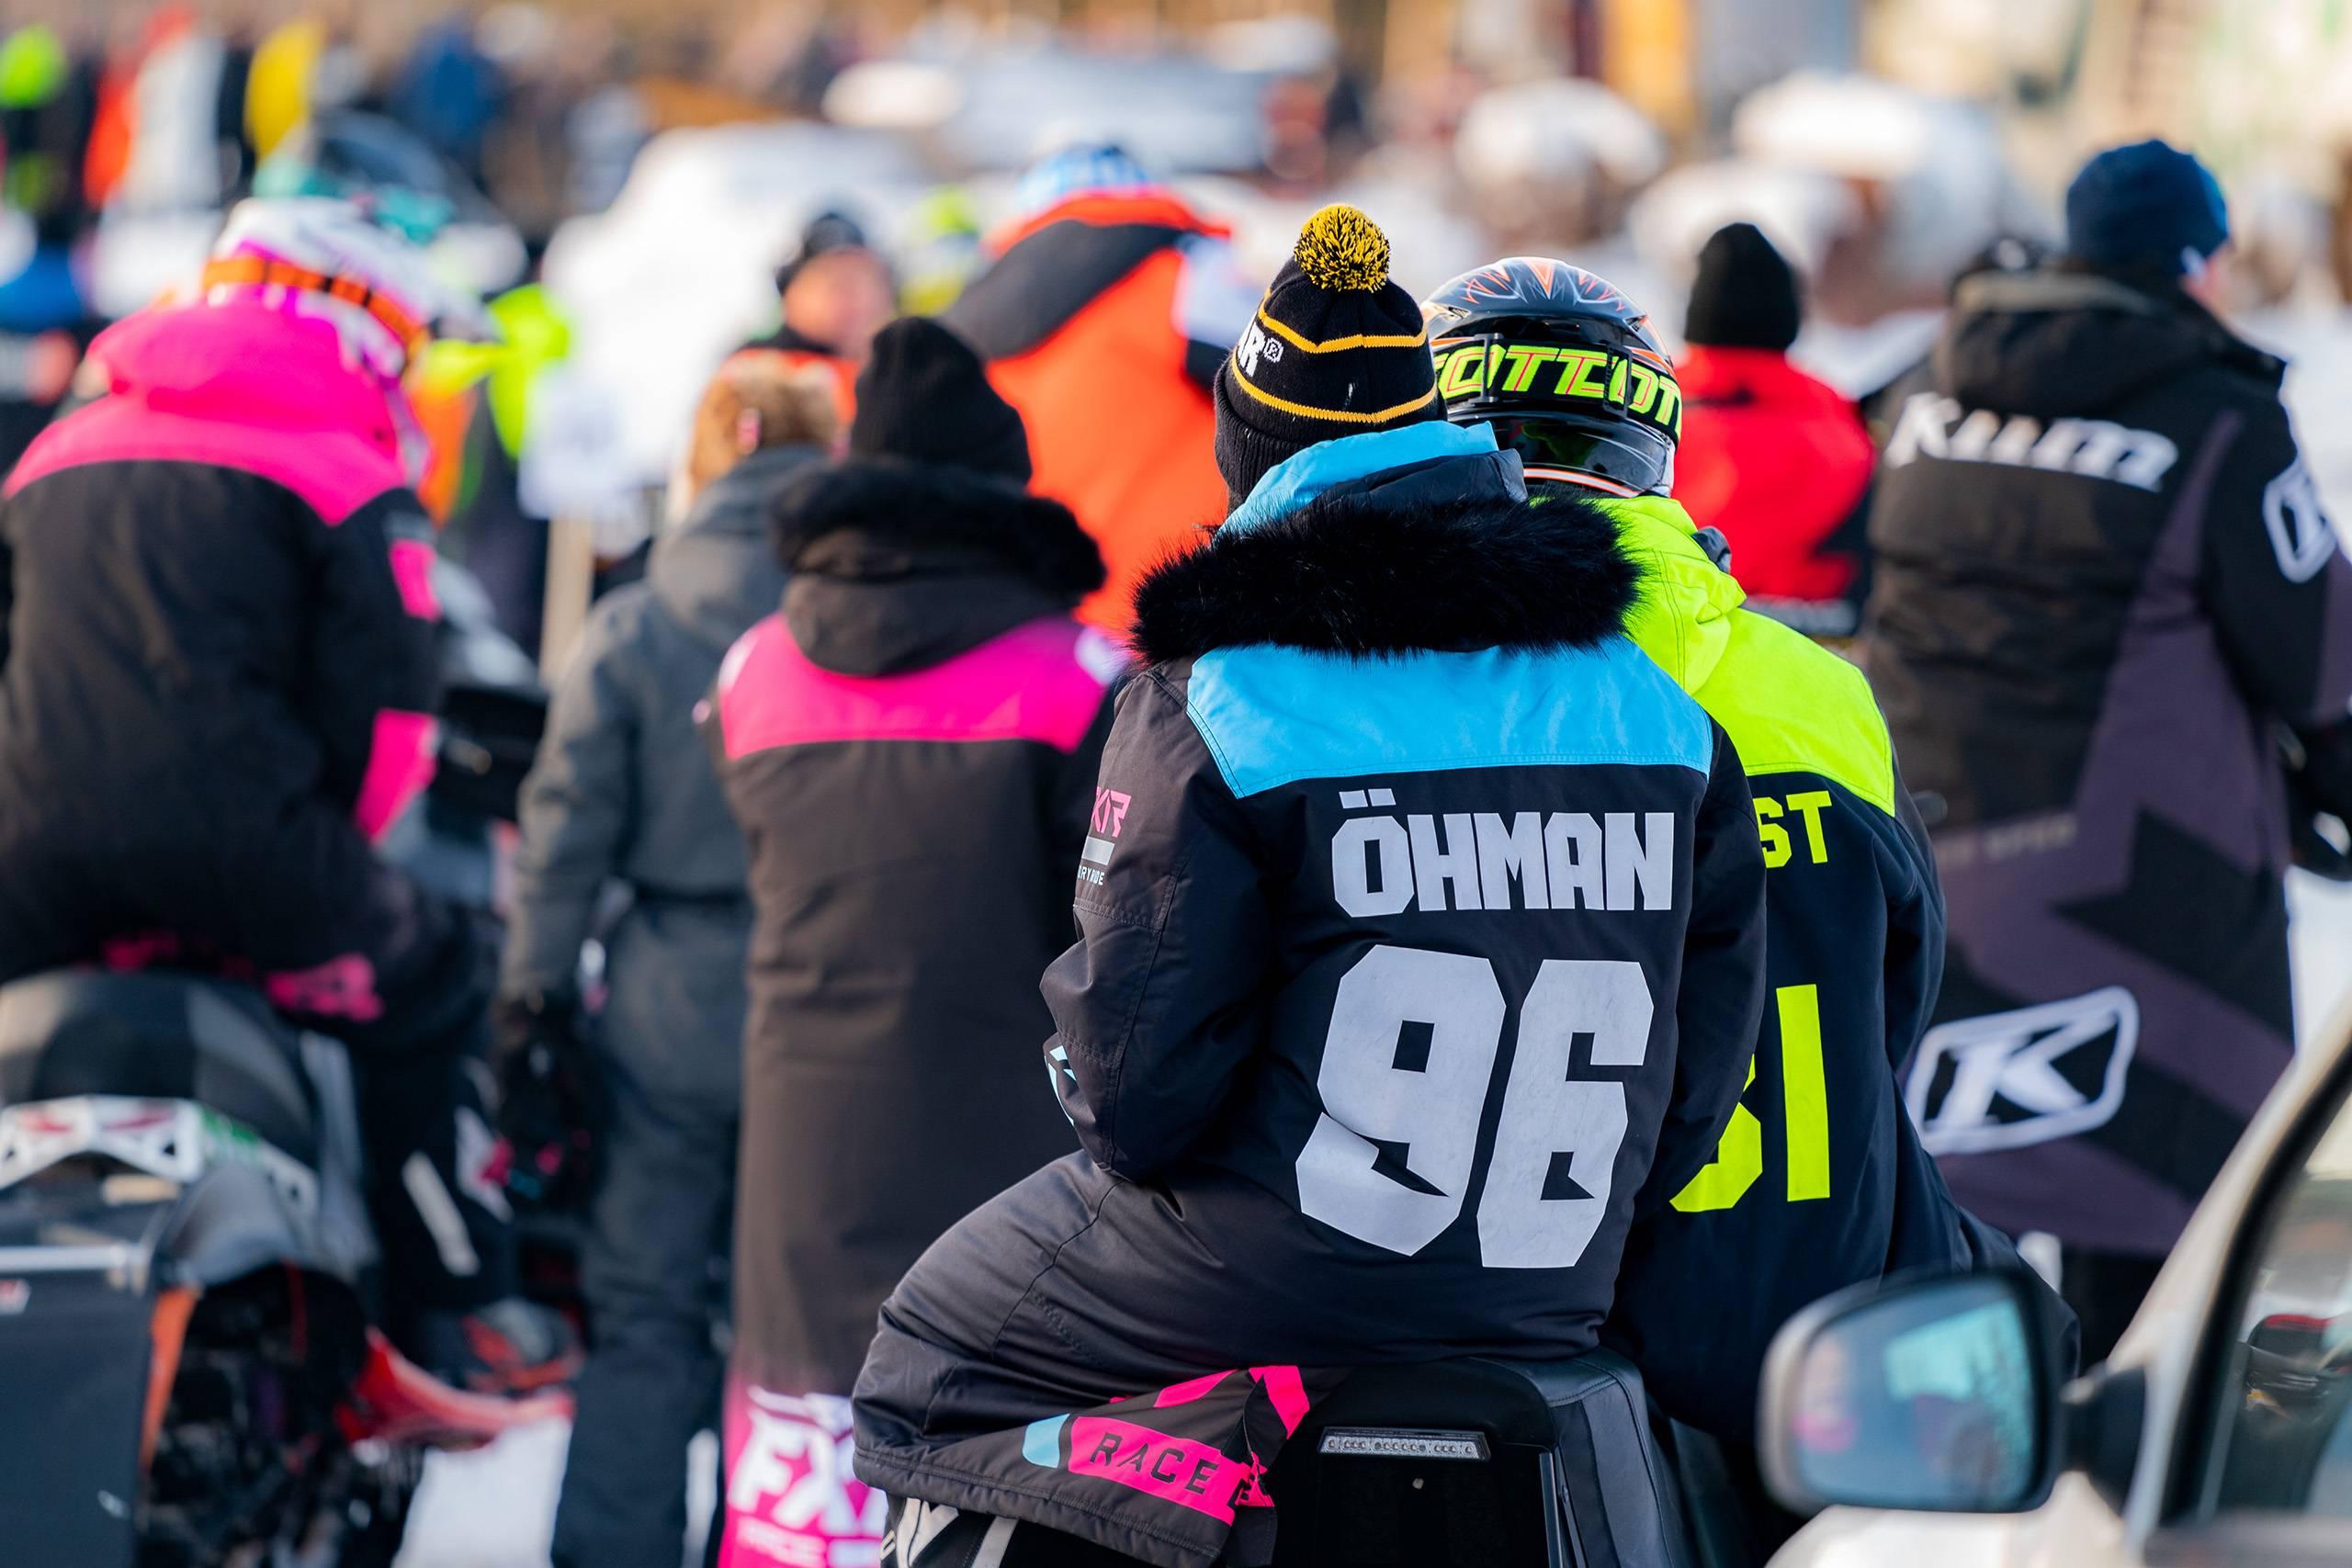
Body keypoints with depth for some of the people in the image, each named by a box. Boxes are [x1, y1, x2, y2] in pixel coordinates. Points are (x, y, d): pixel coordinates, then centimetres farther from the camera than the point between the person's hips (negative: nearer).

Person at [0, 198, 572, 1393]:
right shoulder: (345, 476, 4)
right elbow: (382, 695, -3)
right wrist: (332, 839, 12)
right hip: (218, 830, -4)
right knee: (422, 993, 13)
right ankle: (458, 1319, 13)